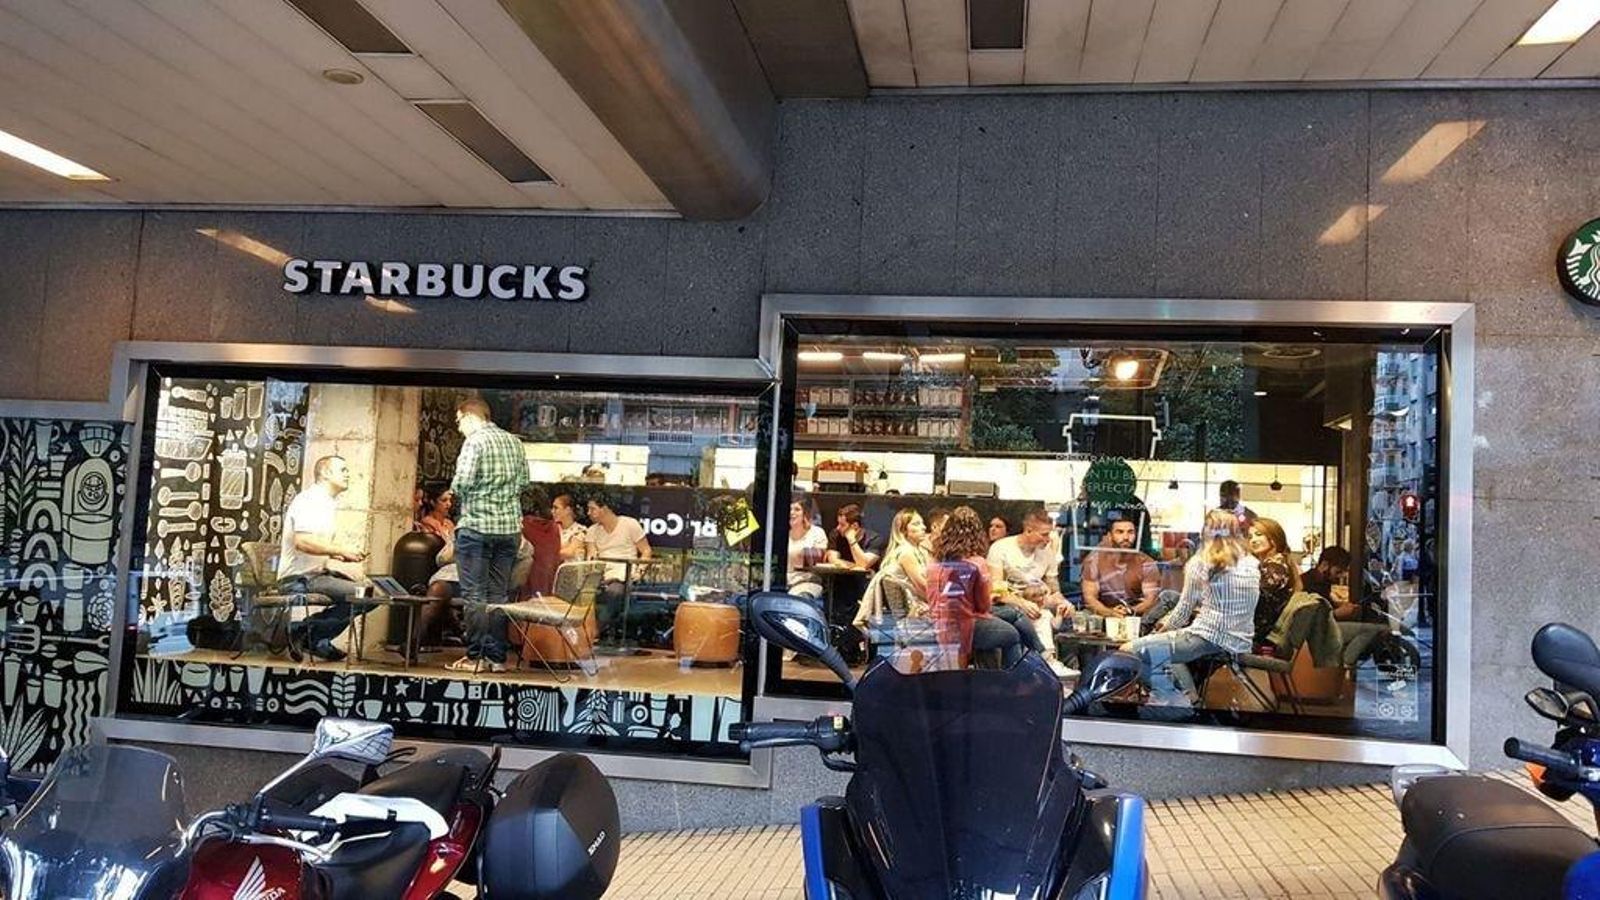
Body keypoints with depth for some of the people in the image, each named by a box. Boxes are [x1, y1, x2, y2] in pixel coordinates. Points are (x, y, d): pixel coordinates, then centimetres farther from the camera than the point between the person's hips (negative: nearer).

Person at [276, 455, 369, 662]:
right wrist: (340, 550, -20)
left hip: (316, 573, 10)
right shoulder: (309, 500, -14)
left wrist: (338, 554, 7)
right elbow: (302, 542, -27)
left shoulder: (326, 503, 18)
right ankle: (312, 633, -9)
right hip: (300, 578, -10)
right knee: (361, 595, -22)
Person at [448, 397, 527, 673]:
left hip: (477, 525, -6)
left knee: (474, 594, 1)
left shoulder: (475, 442, -9)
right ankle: (497, 657, 11)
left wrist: (455, 489, 4)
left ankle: (475, 657, 2)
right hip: (510, 526, 6)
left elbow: (462, 482, -17)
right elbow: (524, 481, 14)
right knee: (499, 594, 10)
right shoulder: (514, 441, 11)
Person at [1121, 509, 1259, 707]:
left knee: (1131, 650, -8)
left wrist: (1164, 627, 18)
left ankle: (1174, 702, -9)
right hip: (1241, 642, 8)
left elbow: (1184, 610, -1)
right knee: (1167, 643, 30)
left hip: (1209, 638, -8)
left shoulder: (1201, 563, -7)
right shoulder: (1252, 565, 11)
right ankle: (1190, 698, 17)